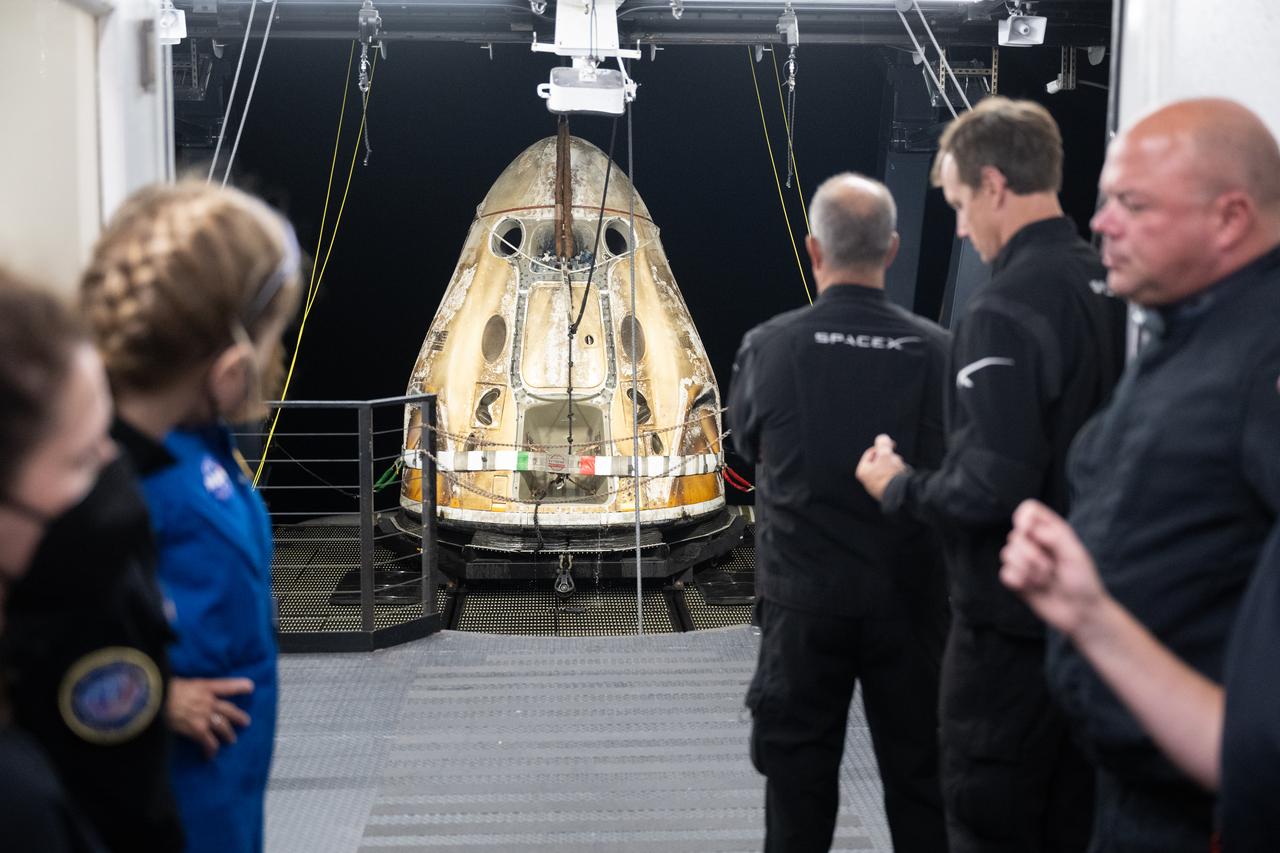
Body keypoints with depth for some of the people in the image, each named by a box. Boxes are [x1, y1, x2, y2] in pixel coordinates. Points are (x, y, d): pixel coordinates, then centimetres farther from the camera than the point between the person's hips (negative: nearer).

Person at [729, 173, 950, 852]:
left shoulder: (767, 348, -12)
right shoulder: (935, 350, -12)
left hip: (804, 597, 0)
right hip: (908, 596, 1)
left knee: (798, 776, 12)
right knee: (919, 774, 13)